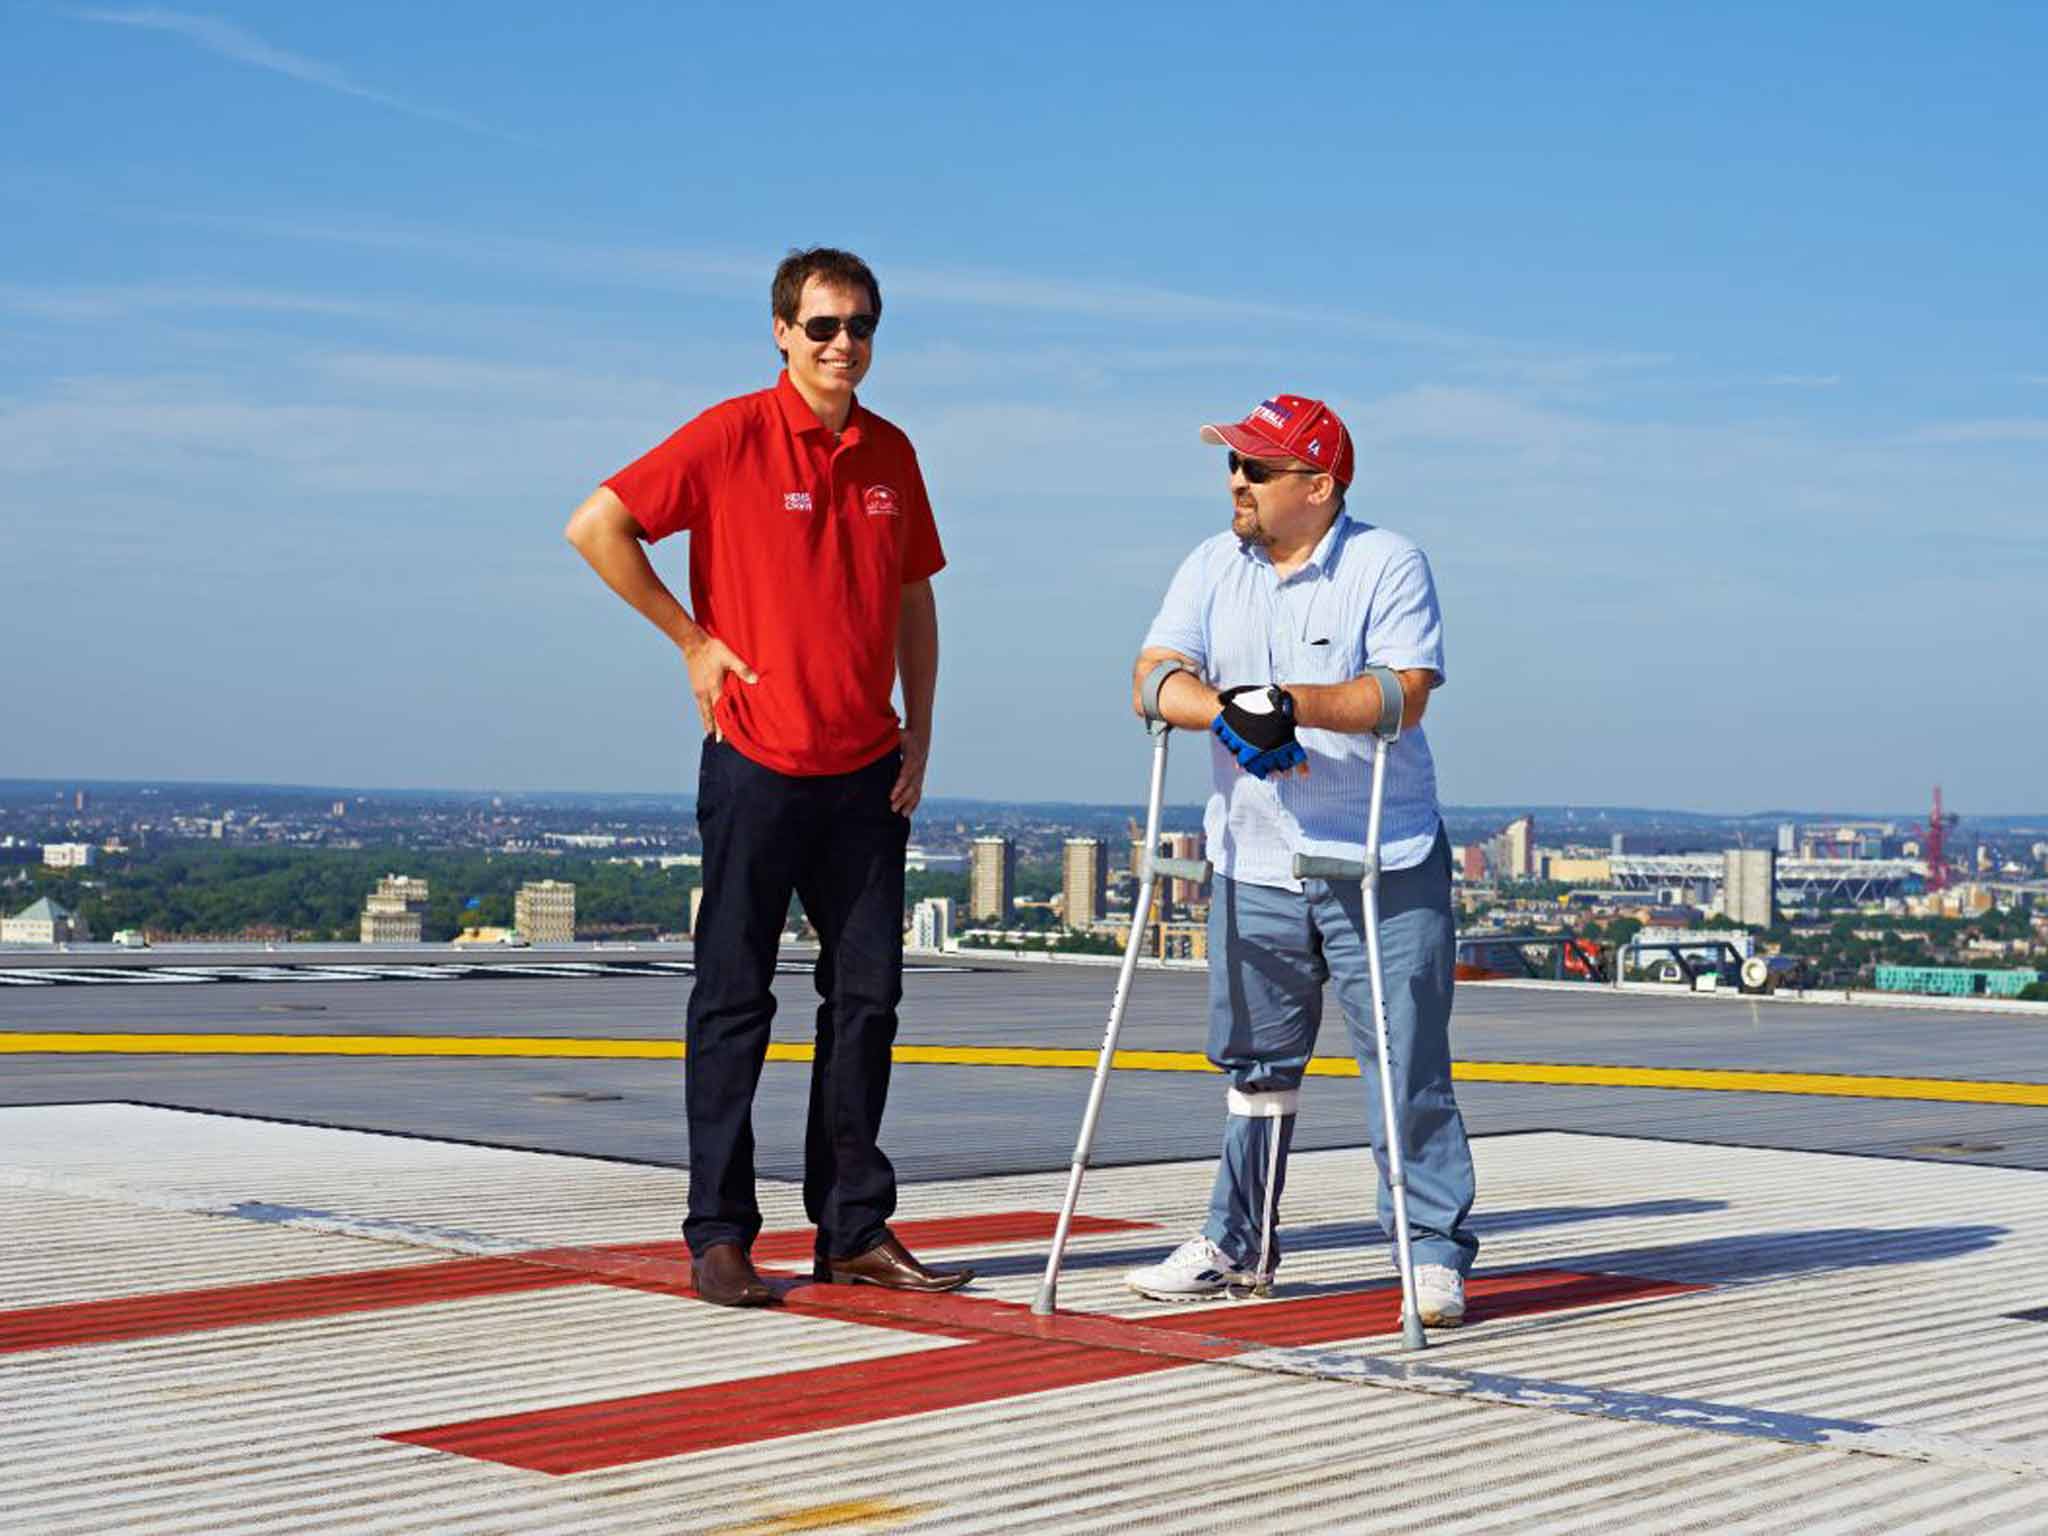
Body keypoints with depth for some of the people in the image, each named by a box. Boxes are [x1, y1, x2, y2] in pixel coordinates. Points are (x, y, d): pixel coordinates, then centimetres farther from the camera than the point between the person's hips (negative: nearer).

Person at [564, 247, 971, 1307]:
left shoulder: (891, 454, 9)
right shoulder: (732, 437, -8)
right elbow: (596, 526, -10)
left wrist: (919, 726, 9)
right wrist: (693, 640, -8)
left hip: (867, 772, 6)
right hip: (757, 764, -5)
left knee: (866, 996, 7)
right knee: (735, 999, 1)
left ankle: (854, 1229, 16)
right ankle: (720, 1232, 8)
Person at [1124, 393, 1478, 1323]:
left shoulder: (1389, 564, -5)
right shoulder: (1213, 567, 8)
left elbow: (1406, 693, -19)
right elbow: (1154, 679, -5)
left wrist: (1292, 703, -31)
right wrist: (1227, 714, -24)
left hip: (1385, 867, -4)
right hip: (1256, 867, 4)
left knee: (1407, 1063, -4)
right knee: (1256, 1061, 14)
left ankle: (1435, 1251, 3)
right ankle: (1239, 1244, 26)